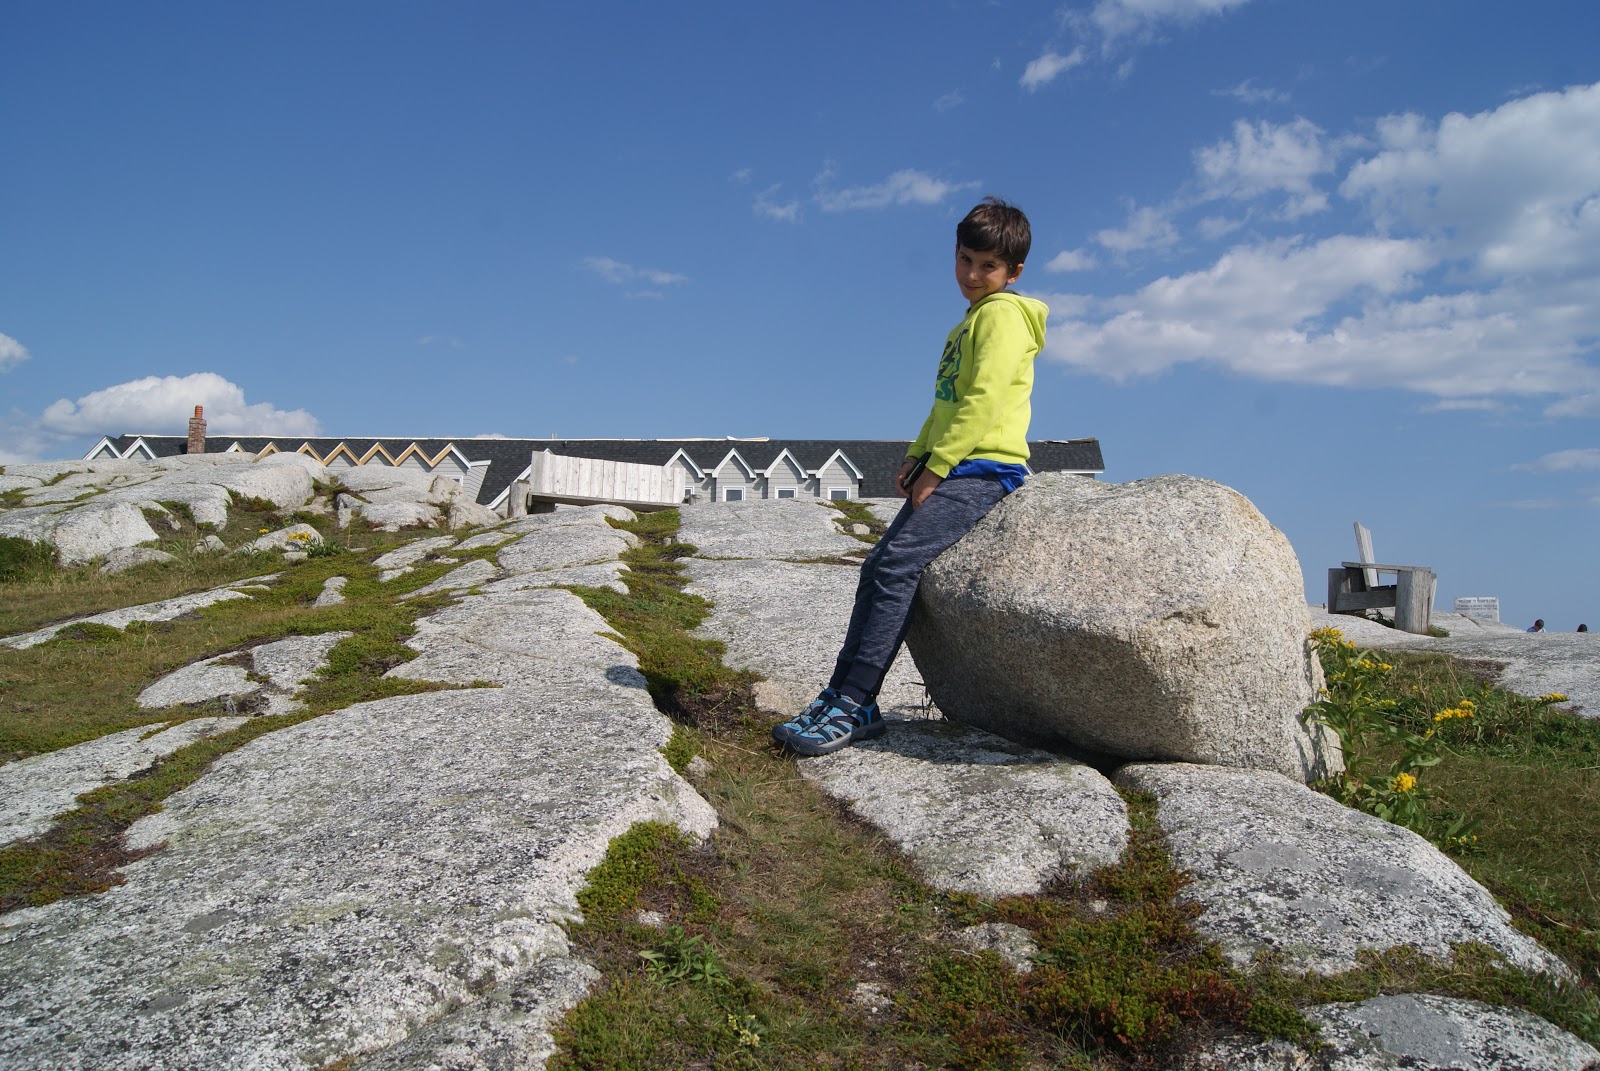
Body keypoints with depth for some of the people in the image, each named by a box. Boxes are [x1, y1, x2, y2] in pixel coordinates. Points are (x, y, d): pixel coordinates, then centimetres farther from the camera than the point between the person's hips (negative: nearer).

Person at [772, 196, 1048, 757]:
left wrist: (934, 468, -17)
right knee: (877, 567, 0)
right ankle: (839, 695, 0)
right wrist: (917, 456, 10)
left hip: (983, 468, -9)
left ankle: (855, 705, -21)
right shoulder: (969, 322, 24)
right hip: (950, 469, 9)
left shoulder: (1002, 313, -5)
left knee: (897, 564, -22)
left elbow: (983, 400, -16)